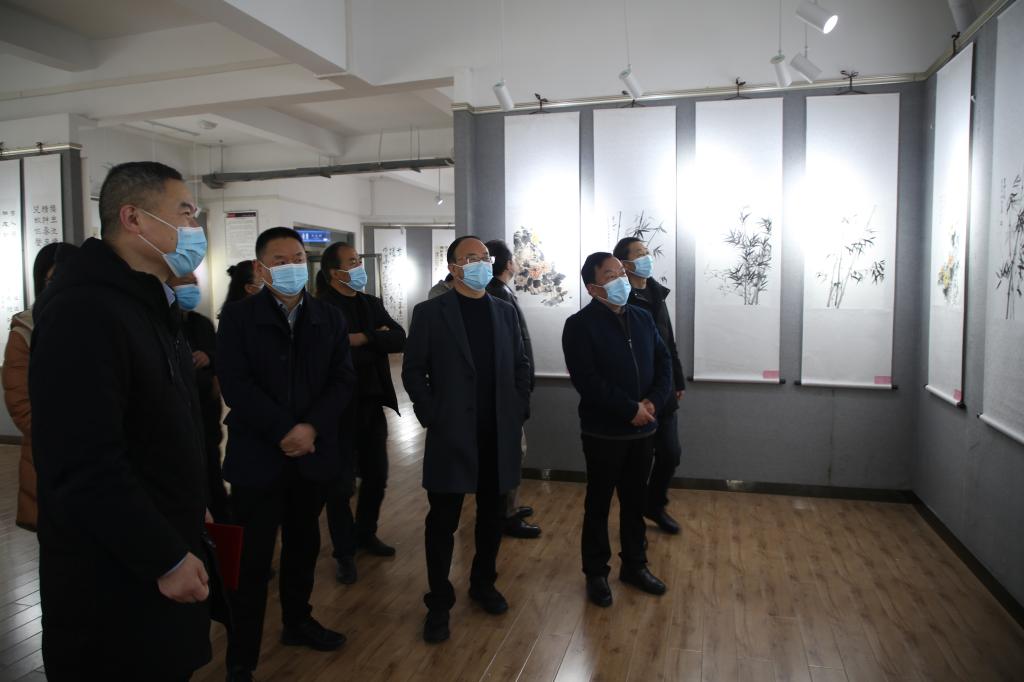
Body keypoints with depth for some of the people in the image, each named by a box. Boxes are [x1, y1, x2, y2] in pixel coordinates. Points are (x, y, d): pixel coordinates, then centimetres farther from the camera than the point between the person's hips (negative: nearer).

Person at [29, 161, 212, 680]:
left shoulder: (148, 304, 11)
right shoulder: (84, 310, -22)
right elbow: (85, 466, -28)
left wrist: (177, 543, 15)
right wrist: (166, 558, -21)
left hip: (161, 554, 9)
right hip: (113, 574, -9)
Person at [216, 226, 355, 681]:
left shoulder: (329, 318, 7)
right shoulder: (237, 317, -3)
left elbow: (342, 380, 0)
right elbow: (236, 384, -12)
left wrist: (311, 427, -14)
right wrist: (284, 431, -18)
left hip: (314, 452, 4)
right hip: (257, 456, -4)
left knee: (304, 545, 18)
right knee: (252, 559, 3)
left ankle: (297, 622, 39)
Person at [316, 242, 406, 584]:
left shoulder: (372, 304, 8)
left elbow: (400, 338, -5)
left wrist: (363, 339, -16)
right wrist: (377, 344, -11)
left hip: (373, 404, 6)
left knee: (376, 477, 17)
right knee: (341, 485, 6)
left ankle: (366, 534, 37)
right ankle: (345, 552, 22)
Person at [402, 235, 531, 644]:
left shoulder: (505, 312, 9)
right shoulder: (430, 313, -3)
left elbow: (520, 365, 13)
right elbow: (413, 371, -3)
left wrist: (519, 411, 3)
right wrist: (432, 417, -10)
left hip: (499, 435, 4)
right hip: (452, 435, -4)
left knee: (492, 516, 14)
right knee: (443, 521, 4)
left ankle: (483, 583, 34)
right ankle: (439, 602, 20)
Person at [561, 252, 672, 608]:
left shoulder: (643, 318, 8)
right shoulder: (579, 325, -12)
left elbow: (664, 363, 7)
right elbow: (587, 380, -20)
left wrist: (654, 402, -11)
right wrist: (630, 409, -20)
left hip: (642, 429, 6)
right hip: (603, 431, -5)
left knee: (635, 501, 17)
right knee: (598, 504, 8)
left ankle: (635, 565, 33)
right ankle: (596, 573, 23)